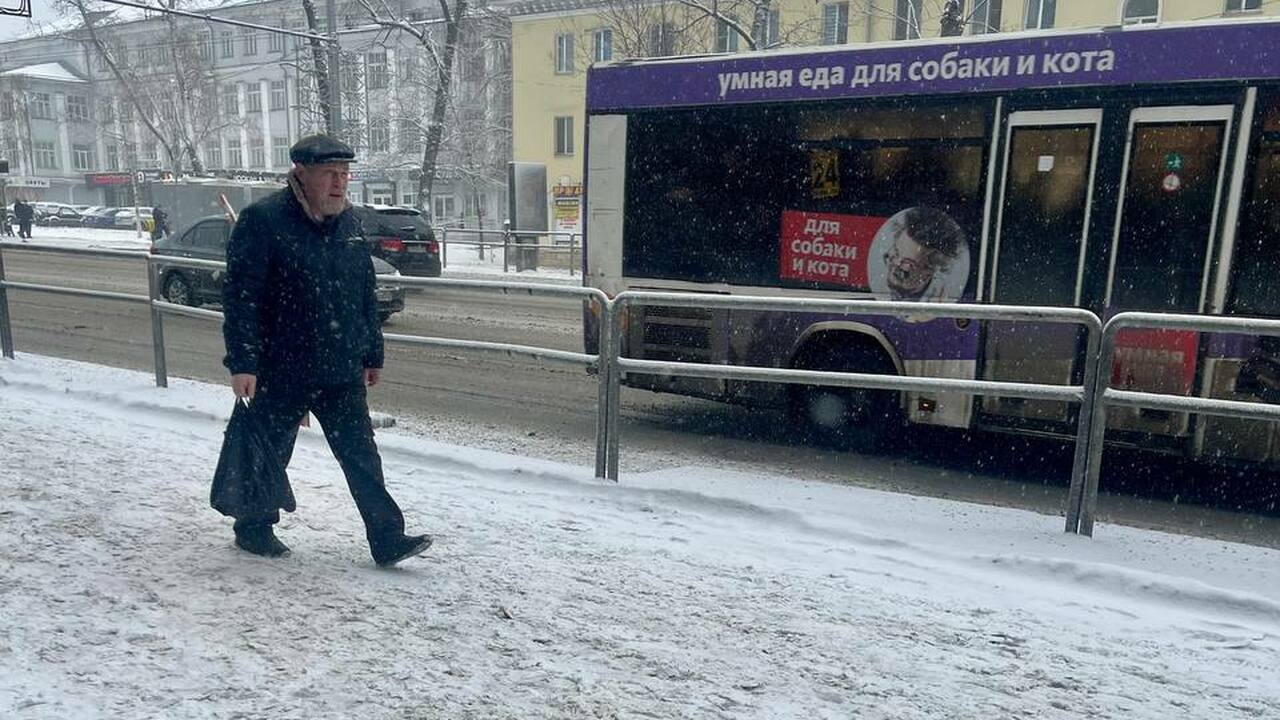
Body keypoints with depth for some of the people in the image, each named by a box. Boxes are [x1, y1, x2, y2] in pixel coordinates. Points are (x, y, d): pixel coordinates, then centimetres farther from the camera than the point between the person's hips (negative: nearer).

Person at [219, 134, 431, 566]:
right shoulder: (263, 221, -12)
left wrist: (372, 353, 16)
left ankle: (388, 539, 6)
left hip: (342, 372, 5)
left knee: (361, 455, 3)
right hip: (280, 372, -5)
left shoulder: (349, 223, 8)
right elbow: (240, 296, -14)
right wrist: (242, 362, -19)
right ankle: (253, 529, 35)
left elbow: (366, 295, 15)